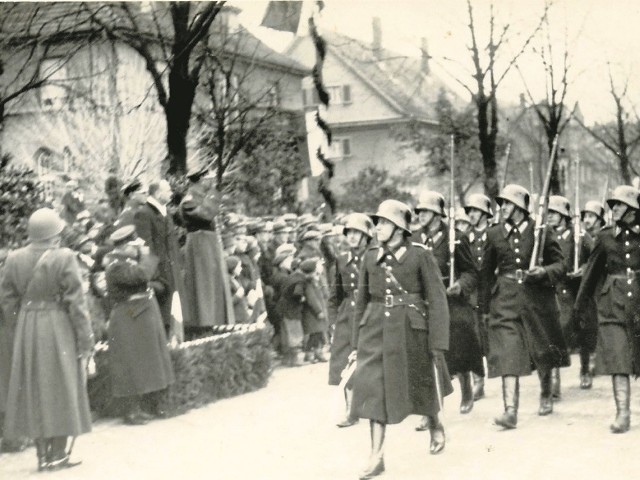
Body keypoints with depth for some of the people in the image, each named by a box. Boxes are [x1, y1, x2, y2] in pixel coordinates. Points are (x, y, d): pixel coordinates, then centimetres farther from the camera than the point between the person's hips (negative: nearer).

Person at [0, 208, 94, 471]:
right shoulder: (64, 258, -13)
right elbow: (75, 302, -13)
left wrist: (22, 323, 16)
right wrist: (85, 338, -7)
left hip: (26, 330, 4)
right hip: (58, 328, -4)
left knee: (33, 390, 13)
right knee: (61, 388, 6)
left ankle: (43, 453, 17)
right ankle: (58, 454, 9)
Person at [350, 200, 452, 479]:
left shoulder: (420, 256, -8)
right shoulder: (370, 257, 5)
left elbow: (436, 299, -8)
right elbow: (362, 299, 10)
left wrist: (437, 341, -11)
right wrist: (358, 338, 11)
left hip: (411, 330, -3)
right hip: (376, 331, 3)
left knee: (421, 386, 14)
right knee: (375, 390, -4)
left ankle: (435, 427, 44)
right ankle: (376, 457, 0)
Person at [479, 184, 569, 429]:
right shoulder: (494, 234, 4)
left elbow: (559, 263, 3)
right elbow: (486, 272, 11)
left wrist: (544, 271, -19)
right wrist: (485, 307, 12)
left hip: (537, 299, 0)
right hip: (505, 302, 1)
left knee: (543, 352, 12)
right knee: (507, 354, -10)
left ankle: (546, 395, 39)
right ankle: (510, 410, -13)